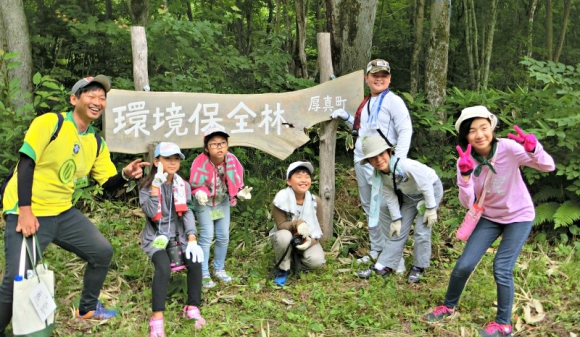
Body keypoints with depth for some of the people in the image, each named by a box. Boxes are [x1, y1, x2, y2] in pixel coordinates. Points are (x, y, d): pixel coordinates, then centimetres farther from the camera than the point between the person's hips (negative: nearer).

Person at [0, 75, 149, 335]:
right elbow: (26, 164, -17)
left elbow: (108, 184, 9)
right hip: (27, 213, -7)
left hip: (63, 212, 7)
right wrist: (26, 211, -22)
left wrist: (125, 175, -14)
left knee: (103, 252, 9)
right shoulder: (50, 122, -13)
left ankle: (87, 308, 29)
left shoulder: (97, 143, 7)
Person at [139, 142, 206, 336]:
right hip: (156, 237, -3)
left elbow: (187, 213, -3)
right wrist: (156, 185, -26)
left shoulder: (183, 186, 5)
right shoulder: (147, 185, -6)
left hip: (179, 236, 4)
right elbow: (152, 214, -20)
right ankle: (157, 317, -26)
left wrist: (192, 239, -16)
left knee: (195, 262, -21)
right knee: (163, 267, -30)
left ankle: (192, 308, -6)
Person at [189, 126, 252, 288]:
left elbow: (235, 183, -4)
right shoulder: (200, 162, -29)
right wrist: (200, 193, -37)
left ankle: (219, 269, 28)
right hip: (205, 203, -4)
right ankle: (204, 274, 6)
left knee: (223, 237, 9)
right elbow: (195, 185, -16)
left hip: (223, 201, 4)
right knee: (207, 237, -6)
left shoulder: (231, 160, -19)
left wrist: (240, 193, -22)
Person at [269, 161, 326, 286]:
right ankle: (284, 268, -12)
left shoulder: (315, 201, -12)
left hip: (306, 239, 2)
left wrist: (310, 240, -28)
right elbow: (281, 225, -21)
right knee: (284, 236, -39)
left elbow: (319, 228, -8)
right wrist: (297, 223, -40)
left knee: (317, 260, -27)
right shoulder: (281, 199, -21)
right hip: (285, 237, -2)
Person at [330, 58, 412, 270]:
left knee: (386, 211, -8)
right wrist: (346, 118, 15)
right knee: (368, 208, 15)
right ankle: (376, 251, 28)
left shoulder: (393, 101, -7)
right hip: (361, 162, 8)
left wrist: (398, 162, -23)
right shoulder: (366, 103, 16)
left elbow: (405, 131, -14)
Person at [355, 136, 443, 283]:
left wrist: (430, 209, -20)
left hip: (431, 189, -6)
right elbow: (390, 196, -7)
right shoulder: (378, 174, -19)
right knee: (398, 230, 5)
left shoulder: (407, 166, -39)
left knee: (422, 231, -7)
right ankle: (383, 266, 8)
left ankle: (418, 268, 11)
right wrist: (396, 219, -6)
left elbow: (426, 186, -27)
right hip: (409, 195, 6)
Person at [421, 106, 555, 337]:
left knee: (502, 269, -11)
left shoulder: (509, 149, -24)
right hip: (489, 217, 3)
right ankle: (448, 308, 23)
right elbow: (467, 203, -20)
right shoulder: (466, 161, -16)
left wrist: (533, 148, -46)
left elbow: (548, 166, -25)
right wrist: (465, 174, -36)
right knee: (464, 265, -2)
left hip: (519, 216, -3)